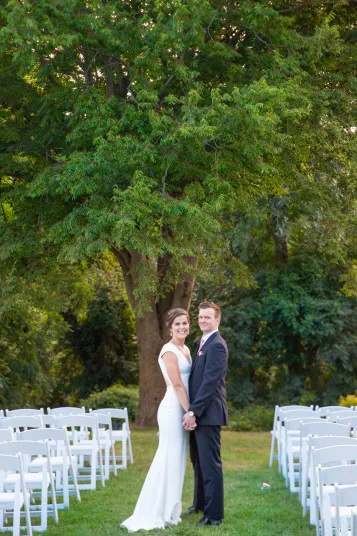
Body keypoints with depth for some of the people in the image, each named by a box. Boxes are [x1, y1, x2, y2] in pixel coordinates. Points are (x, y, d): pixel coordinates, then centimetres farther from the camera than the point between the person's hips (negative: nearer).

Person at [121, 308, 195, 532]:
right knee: (169, 459, -5)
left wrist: (189, 411, 11)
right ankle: (159, 513, 1)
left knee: (177, 459, 12)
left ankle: (169, 509, 20)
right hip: (174, 408, -9)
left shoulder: (186, 349, 14)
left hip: (183, 408, 9)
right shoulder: (169, 351, -14)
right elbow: (177, 385, -19)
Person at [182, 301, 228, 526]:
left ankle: (214, 514, 1)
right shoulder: (204, 343, 17)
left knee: (210, 464, -5)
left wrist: (194, 411, -21)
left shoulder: (217, 345, -15)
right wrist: (192, 411, 14)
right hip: (198, 413, 10)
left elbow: (210, 382, -21)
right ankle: (201, 503, 33)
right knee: (198, 462, 19)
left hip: (208, 413, -10)